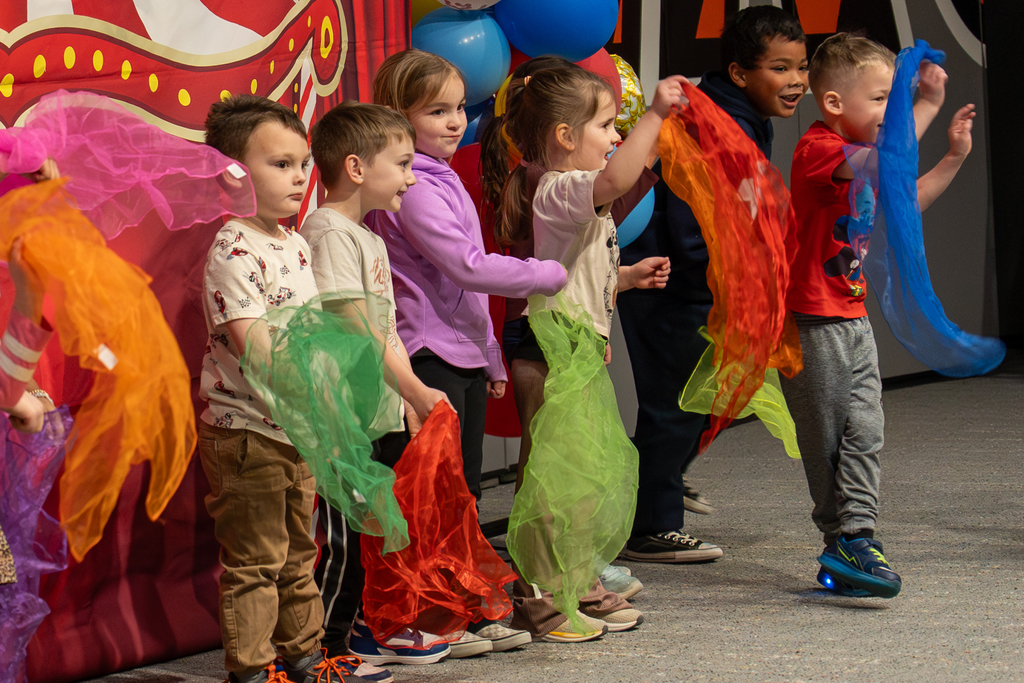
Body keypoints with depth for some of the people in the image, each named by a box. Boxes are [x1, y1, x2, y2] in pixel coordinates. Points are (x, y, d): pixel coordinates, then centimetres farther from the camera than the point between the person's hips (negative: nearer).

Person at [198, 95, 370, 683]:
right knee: (254, 560, -1)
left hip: (297, 431, 9)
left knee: (298, 551, 18)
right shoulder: (234, 250, -17)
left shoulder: (296, 246, 11)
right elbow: (252, 342, -23)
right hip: (245, 430, -9)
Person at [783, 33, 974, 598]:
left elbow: (907, 201, 20)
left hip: (853, 320, 9)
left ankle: (853, 540, -4)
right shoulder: (818, 149, -18)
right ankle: (844, 541, 9)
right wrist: (926, 105, -30)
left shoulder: (860, 154, 12)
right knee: (826, 439, 2)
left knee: (865, 430, -1)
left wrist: (953, 157, 9)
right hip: (813, 323, -9)